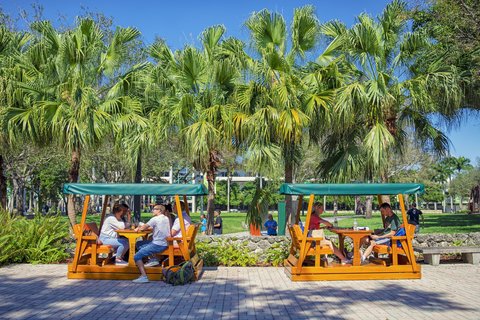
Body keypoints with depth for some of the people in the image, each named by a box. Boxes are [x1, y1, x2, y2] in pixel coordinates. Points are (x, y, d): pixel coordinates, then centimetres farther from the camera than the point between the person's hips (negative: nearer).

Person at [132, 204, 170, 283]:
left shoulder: (155, 219, -10)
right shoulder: (166, 218, 13)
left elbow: (144, 227, 1)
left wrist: (138, 229, 22)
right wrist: (141, 228, 23)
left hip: (158, 245, -9)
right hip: (164, 243, 9)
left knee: (137, 256, -7)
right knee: (139, 244, 19)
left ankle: (144, 277, -14)